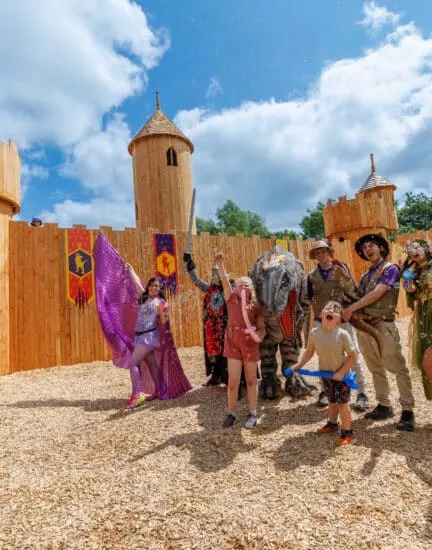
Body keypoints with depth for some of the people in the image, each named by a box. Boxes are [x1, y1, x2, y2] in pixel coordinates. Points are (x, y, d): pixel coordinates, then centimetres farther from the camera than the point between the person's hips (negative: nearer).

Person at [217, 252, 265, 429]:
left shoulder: (256, 306, 1)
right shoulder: (232, 300, 0)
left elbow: (261, 327, 3)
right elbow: (225, 281, -11)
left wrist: (260, 335, -20)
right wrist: (220, 263, -21)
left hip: (250, 345, 0)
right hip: (233, 344, 0)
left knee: (251, 380, 12)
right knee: (233, 382, 2)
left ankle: (252, 414, 26)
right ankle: (231, 413, 22)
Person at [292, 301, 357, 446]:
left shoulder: (343, 334, -24)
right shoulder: (314, 333, -13)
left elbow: (352, 356, -16)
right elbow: (309, 351, 1)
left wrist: (341, 373, -20)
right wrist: (298, 365, -6)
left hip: (341, 374, -4)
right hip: (325, 373, 4)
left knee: (342, 403, 2)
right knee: (332, 401, 21)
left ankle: (347, 433, 19)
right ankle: (332, 423, 43)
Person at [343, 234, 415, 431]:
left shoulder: (390, 269, 0)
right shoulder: (365, 276, 19)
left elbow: (377, 293, -11)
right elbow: (359, 297, 12)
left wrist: (351, 308, -12)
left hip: (383, 325, -7)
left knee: (398, 368, -1)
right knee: (376, 369, 13)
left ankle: (407, 411, 6)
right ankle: (384, 406, 23)